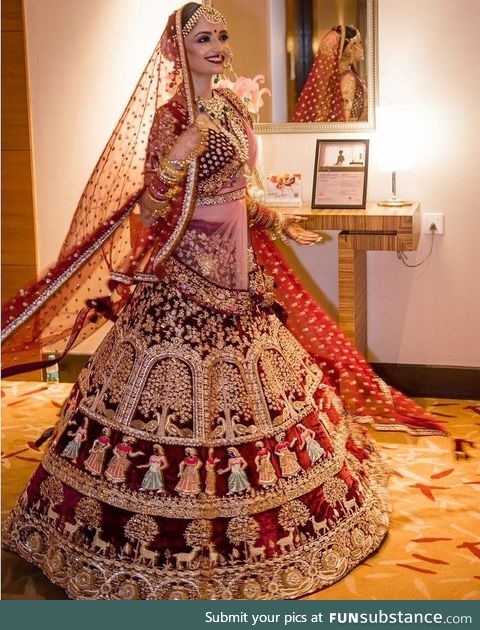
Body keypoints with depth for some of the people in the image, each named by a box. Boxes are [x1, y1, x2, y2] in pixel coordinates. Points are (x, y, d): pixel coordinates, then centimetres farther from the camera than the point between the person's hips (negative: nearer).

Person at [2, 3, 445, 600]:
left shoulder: (230, 107, 10)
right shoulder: (170, 116, -13)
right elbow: (147, 216, -18)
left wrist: (281, 224, 24)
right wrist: (173, 162, -33)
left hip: (237, 269, 8)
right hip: (187, 276, -8)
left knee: (238, 394, 15)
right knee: (187, 399, -3)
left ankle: (235, 529, 31)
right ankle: (175, 542, 12)